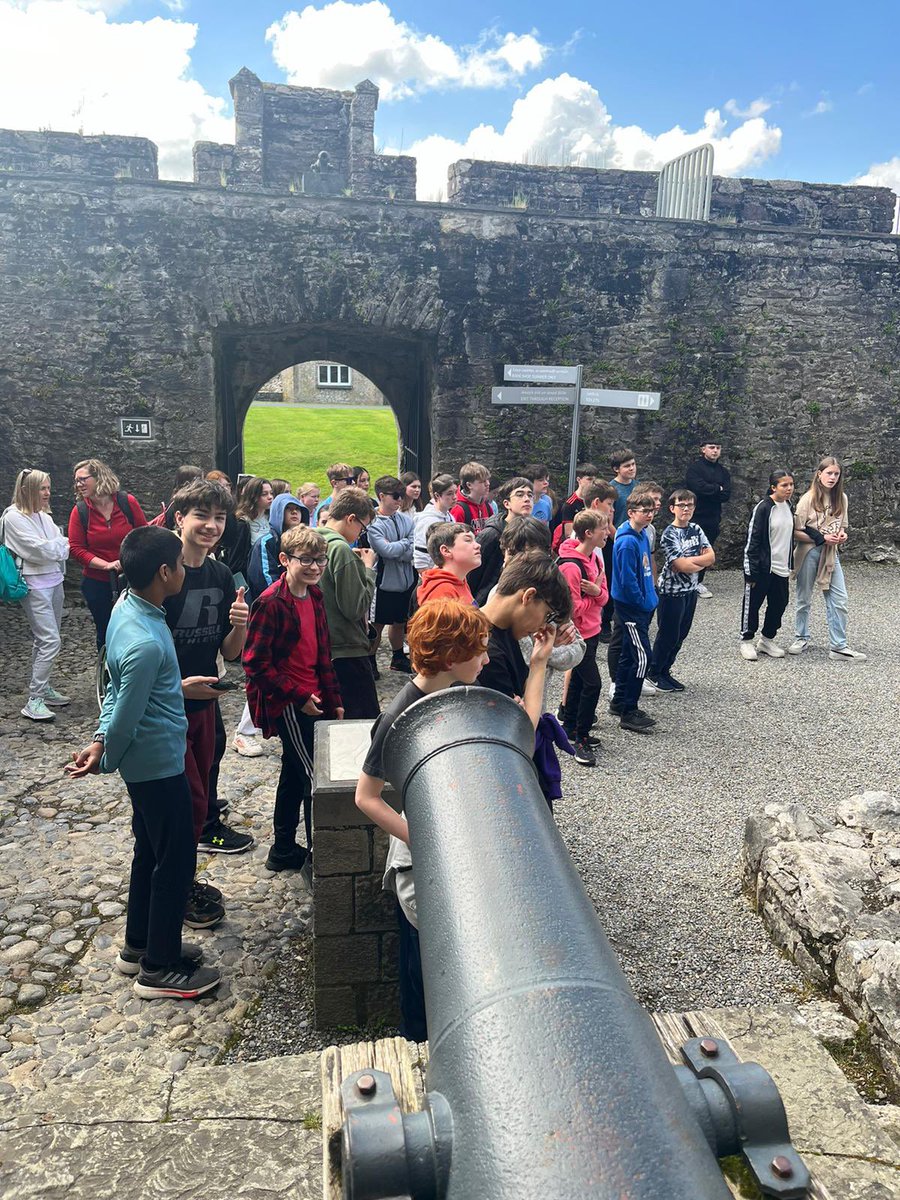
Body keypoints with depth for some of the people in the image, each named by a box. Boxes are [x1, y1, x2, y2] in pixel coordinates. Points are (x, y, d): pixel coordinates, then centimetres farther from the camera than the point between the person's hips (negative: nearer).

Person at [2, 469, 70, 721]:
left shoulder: (43, 516, 12)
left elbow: (62, 545, 8)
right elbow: (40, 550, -17)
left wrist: (56, 546, -11)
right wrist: (62, 544, -4)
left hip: (54, 581, 8)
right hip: (35, 585, -8)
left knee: (45, 640, 13)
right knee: (51, 641, -13)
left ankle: (42, 687, 25)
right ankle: (34, 700, -7)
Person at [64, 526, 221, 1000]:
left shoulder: (127, 605, 0)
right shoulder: (146, 643, -31)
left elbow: (116, 688, 8)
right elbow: (126, 717, -22)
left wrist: (99, 741, 4)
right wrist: (103, 761, -4)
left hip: (146, 759, 10)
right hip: (159, 761, -9)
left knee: (150, 851, 22)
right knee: (176, 859, 6)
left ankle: (140, 944, 39)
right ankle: (160, 968, 22)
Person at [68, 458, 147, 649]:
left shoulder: (127, 502, -8)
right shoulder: (80, 511, -7)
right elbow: (76, 548, -9)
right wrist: (106, 565, -19)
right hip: (97, 583, 0)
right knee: (105, 633, 14)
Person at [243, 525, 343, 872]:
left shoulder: (315, 596, 8)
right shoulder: (271, 603, -18)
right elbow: (255, 664, -19)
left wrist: (333, 699, 13)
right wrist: (299, 697, -17)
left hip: (313, 700, 9)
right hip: (287, 704, -9)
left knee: (295, 774, 18)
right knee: (315, 778, -5)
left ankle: (283, 850, 33)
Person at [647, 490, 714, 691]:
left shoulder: (696, 529, 6)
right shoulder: (669, 534, -16)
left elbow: (711, 556, -1)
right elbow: (681, 566, -23)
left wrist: (690, 561, -15)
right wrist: (702, 562, -6)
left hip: (690, 590, 7)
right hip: (671, 591, -7)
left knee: (681, 635, 13)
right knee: (668, 635, 2)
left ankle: (665, 672, 25)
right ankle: (653, 673, 18)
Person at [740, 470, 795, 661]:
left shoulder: (788, 507, 8)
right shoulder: (764, 508, -14)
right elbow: (753, 539, -15)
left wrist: (790, 565, 17)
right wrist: (752, 571, -16)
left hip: (781, 567, 7)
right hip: (762, 567, -7)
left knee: (779, 604, 12)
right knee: (752, 604, 4)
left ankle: (767, 639, 27)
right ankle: (747, 641, 18)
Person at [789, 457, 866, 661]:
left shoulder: (841, 498, 3)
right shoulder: (808, 499, -11)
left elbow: (841, 527, 16)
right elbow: (796, 532, -12)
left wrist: (842, 535, -6)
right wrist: (821, 538, -20)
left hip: (831, 554, 4)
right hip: (809, 553, -4)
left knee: (839, 600, 0)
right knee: (804, 599, 9)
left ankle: (838, 646, 7)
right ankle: (801, 638, 27)